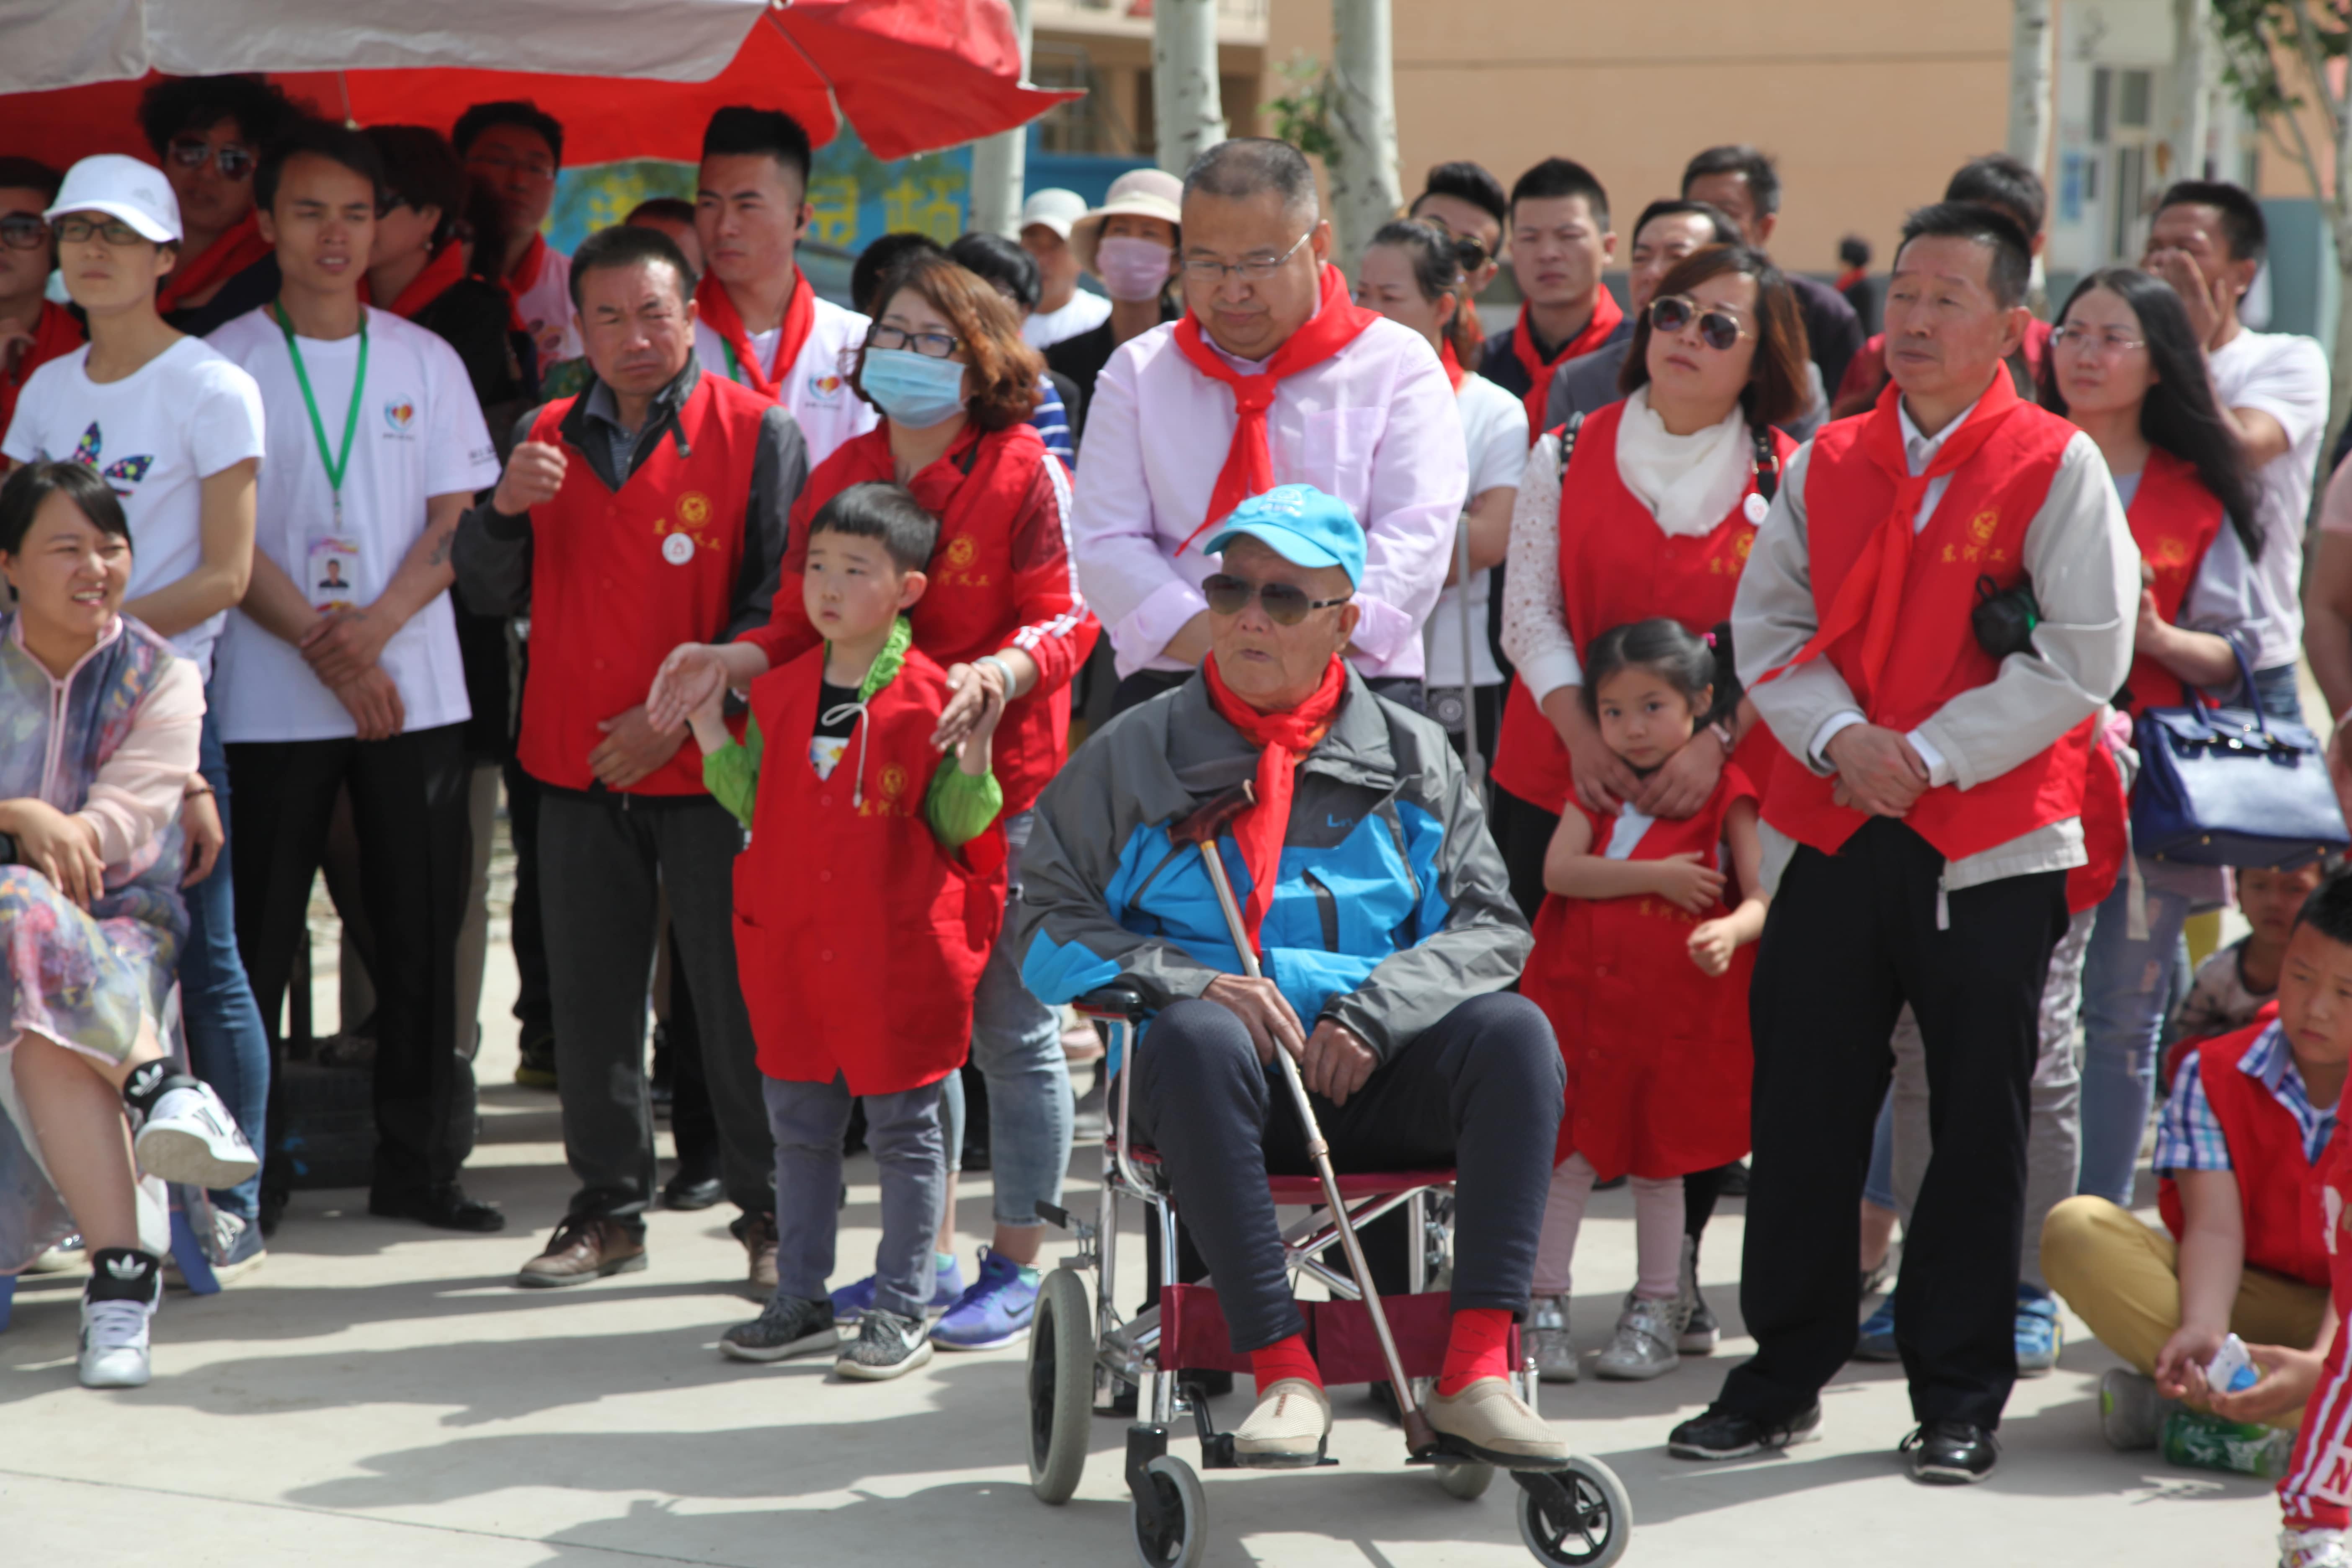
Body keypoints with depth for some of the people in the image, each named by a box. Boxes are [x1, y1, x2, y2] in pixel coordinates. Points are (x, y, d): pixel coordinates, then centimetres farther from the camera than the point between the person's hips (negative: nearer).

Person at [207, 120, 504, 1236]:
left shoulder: (425, 360, 8)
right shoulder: (227, 363, 0)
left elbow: (459, 519, 3)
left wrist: (375, 624, -13)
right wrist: (324, 645, -15)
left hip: (416, 689, 2)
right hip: (270, 697, -2)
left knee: (422, 933, 3)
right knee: (258, 937, 0)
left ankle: (416, 1165, 11)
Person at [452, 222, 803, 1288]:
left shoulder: (756, 434, -3)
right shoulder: (547, 438, 10)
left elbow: (778, 603, -6)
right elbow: (489, 595, 10)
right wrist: (505, 509, -10)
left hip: (708, 761, -4)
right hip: (575, 764, 4)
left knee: (738, 994, -1)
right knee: (591, 996, 9)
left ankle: (770, 1210, 7)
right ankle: (609, 1209, 18)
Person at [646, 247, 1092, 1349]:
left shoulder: (1026, 471, -6)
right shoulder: (841, 475, 10)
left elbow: (1067, 617, -9)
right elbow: (809, 627, 12)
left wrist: (997, 676, -28)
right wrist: (732, 663, -6)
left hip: (1005, 782, -6)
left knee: (1010, 1028, 0)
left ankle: (1016, 1266, 10)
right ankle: (926, 1255, 23)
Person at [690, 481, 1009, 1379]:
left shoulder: (932, 699, -9)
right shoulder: (780, 693, 7)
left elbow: (955, 826, -4)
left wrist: (975, 753, -20)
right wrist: (710, 732, 8)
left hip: (898, 959, -5)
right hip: (792, 950, 5)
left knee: (905, 1132, 4)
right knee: (799, 1128, 13)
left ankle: (902, 1311, 11)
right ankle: (800, 1301, 23)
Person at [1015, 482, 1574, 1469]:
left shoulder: (1411, 757, 16)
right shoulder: (1136, 755, 12)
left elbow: (1490, 925, 8)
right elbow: (1047, 926, 6)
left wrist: (1375, 1014, -12)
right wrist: (1188, 981, -12)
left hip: (1373, 1077, 2)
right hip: (1224, 1085, -1)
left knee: (1514, 1031, -28)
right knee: (1196, 1037, -37)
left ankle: (1475, 1372, -32)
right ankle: (1282, 1373, -37)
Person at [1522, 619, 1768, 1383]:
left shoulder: (1723, 793, -1)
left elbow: (1761, 895, -8)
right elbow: (1560, 869, -7)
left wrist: (1731, 931, -30)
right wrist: (1657, 876, -15)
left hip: (1678, 1010, -2)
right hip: (1583, 996, 2)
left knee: (1659, 1158, 9)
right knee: (1569, 1152, 1)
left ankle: (1657, 1312, 19)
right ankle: (1544, 1305, 8)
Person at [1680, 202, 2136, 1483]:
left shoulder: (2057, 466, -3)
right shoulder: (1826, 464, 10)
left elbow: (2083, 659, -9)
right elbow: (1767, 622, 9)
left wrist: (1930, 754, -14)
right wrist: (1842, 737, -9)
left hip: (1990, 845, -3)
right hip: (1829, 831, 4)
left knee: (1976, 1127, 3)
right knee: (1802, 1113, 6)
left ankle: (1961, 1400, 12)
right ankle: (1784, 1376, 17)